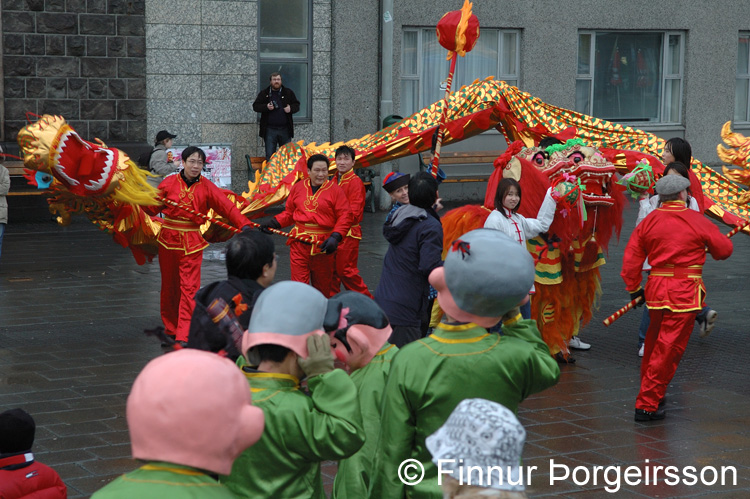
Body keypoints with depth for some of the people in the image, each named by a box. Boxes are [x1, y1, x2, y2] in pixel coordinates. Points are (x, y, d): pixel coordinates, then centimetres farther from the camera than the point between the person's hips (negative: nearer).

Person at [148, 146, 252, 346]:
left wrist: (244, 225, -18)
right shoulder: (169, 183, -1)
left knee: (189, 288, -9)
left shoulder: (206, 187, -2)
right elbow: (152, 207, 2)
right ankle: (170, 328, 28)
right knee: (169, 286, 12)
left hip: (192, 242, -1)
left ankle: (184, 336, -11)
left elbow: (227, 206, -8)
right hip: (168, 239, 1)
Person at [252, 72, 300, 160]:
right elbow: (255, 106, 3)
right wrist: (266, 107, -15)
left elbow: (296, 105, 11)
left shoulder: (288, 93, 9)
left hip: (285, 130, 1)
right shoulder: (264, 93, 6)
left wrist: (291, 109, -11)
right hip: (270, 129, -1)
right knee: (270, 155, 0)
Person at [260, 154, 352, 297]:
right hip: (299, 241, 2)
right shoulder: (298, 187, 9)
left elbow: (345, 216, -3)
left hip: (323, 244, -2)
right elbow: (289, 213, 18)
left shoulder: (335, 190, 0)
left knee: (322, 285, 8)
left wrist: (335, 237, -16)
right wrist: (273, 223, 3)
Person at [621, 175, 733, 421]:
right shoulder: (696, 221, -7)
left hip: (656, 289, 5)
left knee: (654, 343, 22)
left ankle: (650, 392, 37)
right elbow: (724, 249, 3)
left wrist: (634, 289, 15)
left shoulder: (648, 221, 2)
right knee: (669, 350, -2)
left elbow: (631, 258, 4)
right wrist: (709, 244, 26)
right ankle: (647, 405, -3)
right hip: (685, 293, -5)